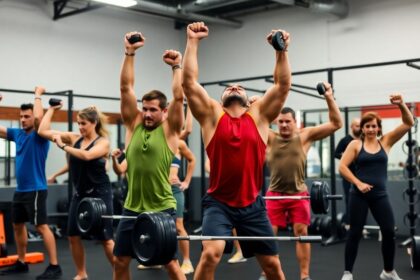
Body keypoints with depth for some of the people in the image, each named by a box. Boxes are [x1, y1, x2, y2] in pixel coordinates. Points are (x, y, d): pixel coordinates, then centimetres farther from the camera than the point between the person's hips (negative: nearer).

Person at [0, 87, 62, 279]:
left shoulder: (40, 135, -10)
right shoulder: (18, 134, 10)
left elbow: (39, 117, -29)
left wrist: (38, 95, -14)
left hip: (35, 190, -8)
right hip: (20, 189, 8)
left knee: (41, 226, -10)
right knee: (17, 225, 15)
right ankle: (21, 263, 28)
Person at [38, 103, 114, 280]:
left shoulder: (103, 142, -10)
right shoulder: (74, 138, 3)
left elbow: (87, 155, -30)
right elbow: (43, 131, 2)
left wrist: (63, 146, -22)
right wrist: (51, 109, 5)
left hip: (99, 194, -6)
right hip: (80, 194, 6)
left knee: (105, 238, -3)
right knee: (73, 236, 9)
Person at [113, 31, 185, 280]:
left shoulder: (169, 130, -2)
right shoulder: (134, 125, 6)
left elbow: (179, 96, -12)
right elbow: (127, 88, 1)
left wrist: (177, 66, -4)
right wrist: (130, 54, -3)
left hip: (162, 210, -4)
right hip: (132, 209, 4)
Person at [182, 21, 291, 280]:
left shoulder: (259, 115, 6)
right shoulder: (212, 115, 2)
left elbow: (283, 85, 0)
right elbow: (189, 82, -6)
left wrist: (282, 50, -8)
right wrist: (193, 41, -8)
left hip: (252, 204, 2)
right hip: (219, 202, -2)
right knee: (211, 253, -23)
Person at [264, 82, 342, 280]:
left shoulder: (305, 136, 1)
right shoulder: (270, 138, 3)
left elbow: (336, 123, -3)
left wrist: (329, 98, -12)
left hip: (298, 194, 0)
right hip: (274, 194, 1)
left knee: (302, 233, 2)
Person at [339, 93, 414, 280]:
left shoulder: (386, 141, 6)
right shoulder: (355, 144, 0)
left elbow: (409, 123, 0)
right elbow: (342, 167, -6)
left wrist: (401, 105, -15)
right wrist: (358, 183, -14)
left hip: (380, 195, 3)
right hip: (359, 195, -2)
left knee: (389, 232, 1)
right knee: (355, 232, 2)